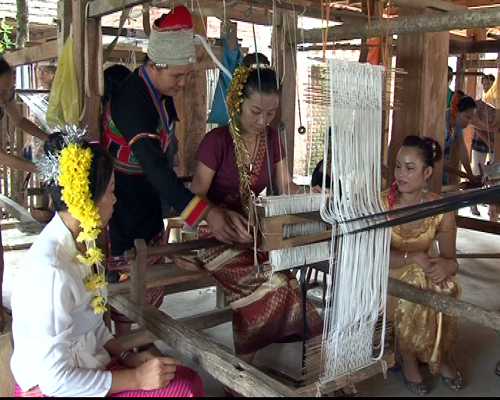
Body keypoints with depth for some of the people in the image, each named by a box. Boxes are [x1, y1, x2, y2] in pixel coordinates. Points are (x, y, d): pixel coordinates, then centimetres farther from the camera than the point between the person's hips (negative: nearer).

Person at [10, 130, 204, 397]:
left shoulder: (82, 244, 2)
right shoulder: (50, 270, -28)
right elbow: (54, 379, -25)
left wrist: (126, 356, -1)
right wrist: (136, 378, -19)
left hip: (86, 363, 9)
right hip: (52, 388, -8)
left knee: (190, 380, 1)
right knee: (181, 390, -16)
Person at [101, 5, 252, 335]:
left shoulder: (162, 93, 1)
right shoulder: (131, 101, -27)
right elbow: (154, 167, -37)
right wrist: (206, 213, -44)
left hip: (148, 200, 8)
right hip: (122, 205, -8)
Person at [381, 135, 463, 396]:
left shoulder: (441, 210, -9)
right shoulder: (381, 203, -15)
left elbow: (451, 260, -5)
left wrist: (447, 265, -30)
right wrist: (412, 257, -34)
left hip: (424, 275, 2)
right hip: (388, 277, -2)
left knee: (446, 287, -29)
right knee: (414, 288, -32)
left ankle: (440, 353, 0)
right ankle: (408, 356, -7)